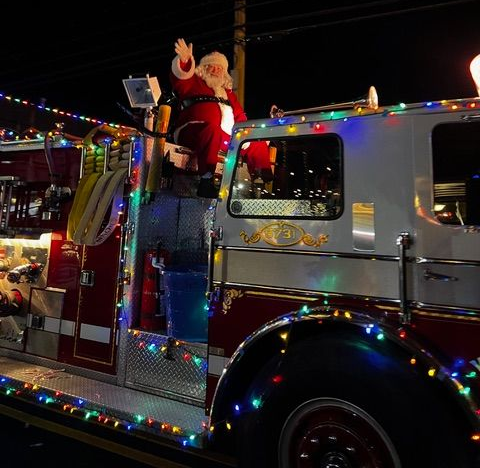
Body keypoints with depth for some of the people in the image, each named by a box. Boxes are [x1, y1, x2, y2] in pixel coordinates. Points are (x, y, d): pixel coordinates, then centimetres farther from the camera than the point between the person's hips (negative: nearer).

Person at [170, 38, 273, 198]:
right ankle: (206, 182, -46)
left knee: (258, 143, -1)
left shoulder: (227, 92, 32)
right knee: (212, 129, -39)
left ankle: (265, 183, -3)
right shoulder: (194, 82, 17)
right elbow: (180, 79, -6)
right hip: (193, 130, -6)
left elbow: (240, 116, 23)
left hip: (226, 137, 6)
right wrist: (184, 62, -27)